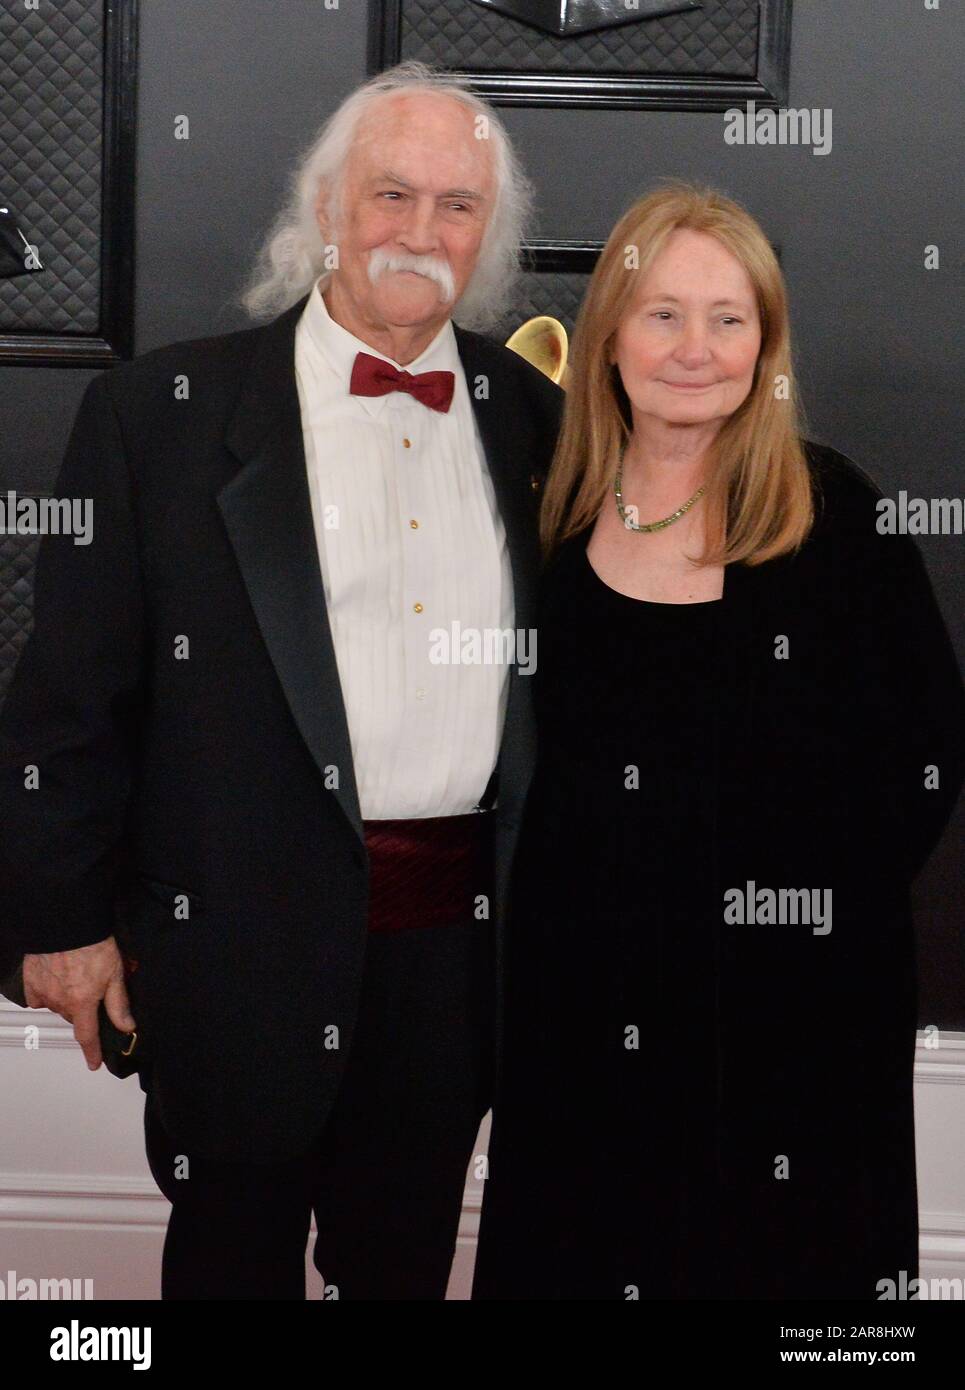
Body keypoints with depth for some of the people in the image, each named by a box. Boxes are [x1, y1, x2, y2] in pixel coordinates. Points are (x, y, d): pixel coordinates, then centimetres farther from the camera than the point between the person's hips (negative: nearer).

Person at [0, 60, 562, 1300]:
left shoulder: (536, 417, 4)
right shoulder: (159, 412, -6)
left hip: (461, 944, 3)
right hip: (250, 941, -3)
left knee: (405, 1261, 20)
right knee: (234, 1254, 15)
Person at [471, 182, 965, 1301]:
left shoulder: (830, 512, -7)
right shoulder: (562, 509, 4)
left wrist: (806, 897, -9)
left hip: (787, 1009, -3)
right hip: (584, 994, 3)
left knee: (768, 1253, 11)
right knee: (581, 1251, 15)